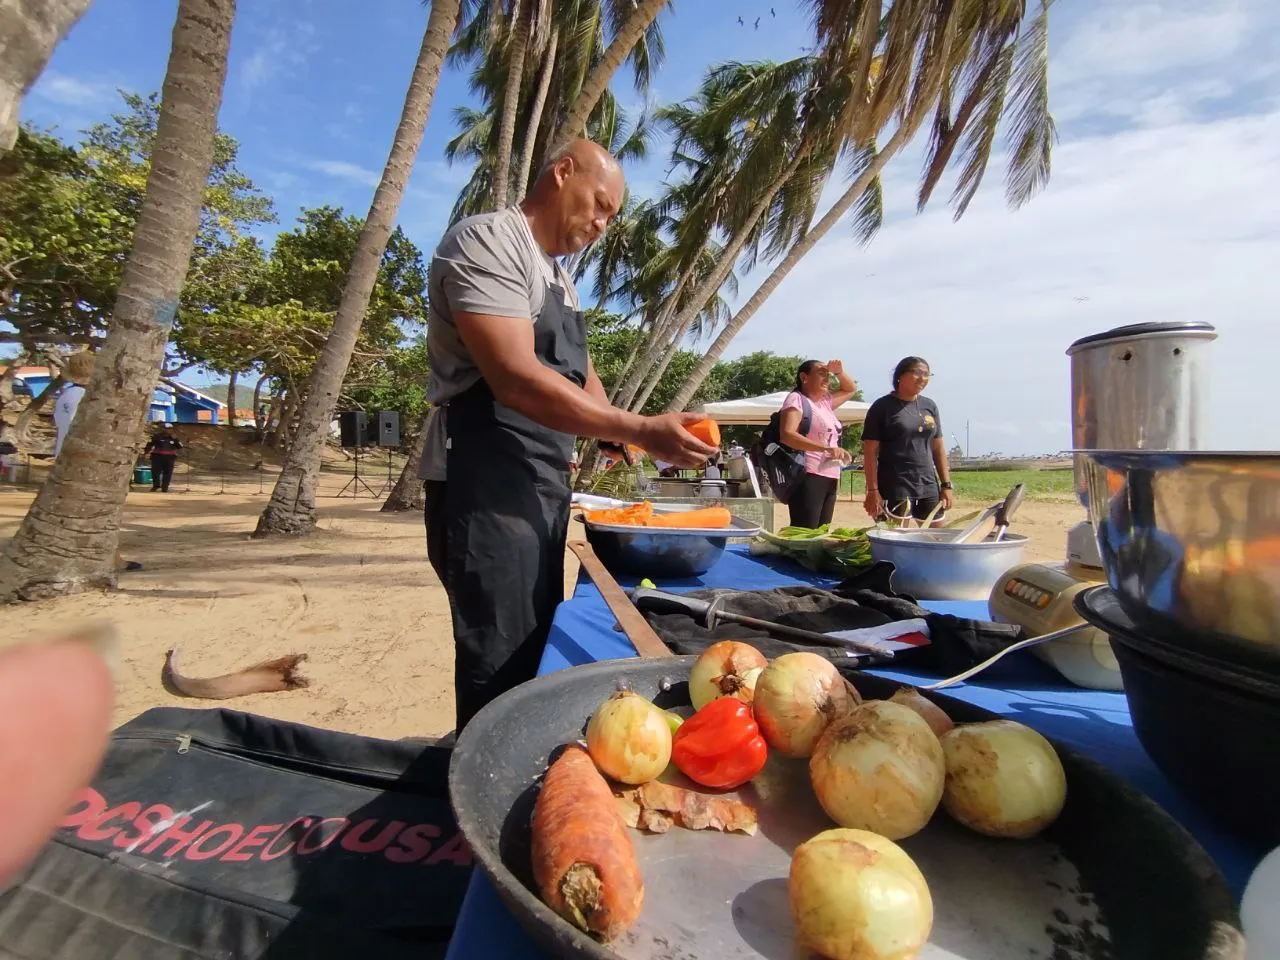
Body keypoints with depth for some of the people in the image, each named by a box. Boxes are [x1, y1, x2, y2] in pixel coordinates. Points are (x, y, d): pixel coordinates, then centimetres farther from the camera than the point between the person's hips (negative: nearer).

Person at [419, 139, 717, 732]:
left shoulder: (559, 278, 21)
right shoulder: (487, 241, -10)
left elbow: (579, 374, 23)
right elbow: (516, 379, -24)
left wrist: (618, 433, 2)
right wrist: (639, 431, -24)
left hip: (543, 485, 10)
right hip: (486, 486, -10)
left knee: (534, 660, 17)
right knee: (501, 671, -4)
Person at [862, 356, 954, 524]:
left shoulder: (929, 406, 12)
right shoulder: (883, 407, -3)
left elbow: (938, 448, 16)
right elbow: (870, 452, -7)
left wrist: (946, 485, 10)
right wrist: (873, 491, -13)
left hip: (929, 486, 6)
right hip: (894, 487, -5)